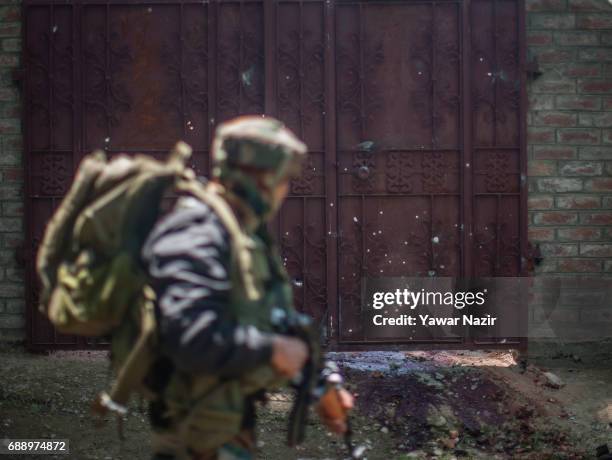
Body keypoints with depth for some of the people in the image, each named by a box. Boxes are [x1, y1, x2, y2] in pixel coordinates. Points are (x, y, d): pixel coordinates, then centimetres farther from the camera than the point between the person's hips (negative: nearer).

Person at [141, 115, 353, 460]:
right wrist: (273, 350, -22)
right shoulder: (195, 236, -21)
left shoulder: (248, 236, 13)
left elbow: (274, 322, 22)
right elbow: (192, 339, -33)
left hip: (234, 415, 10)